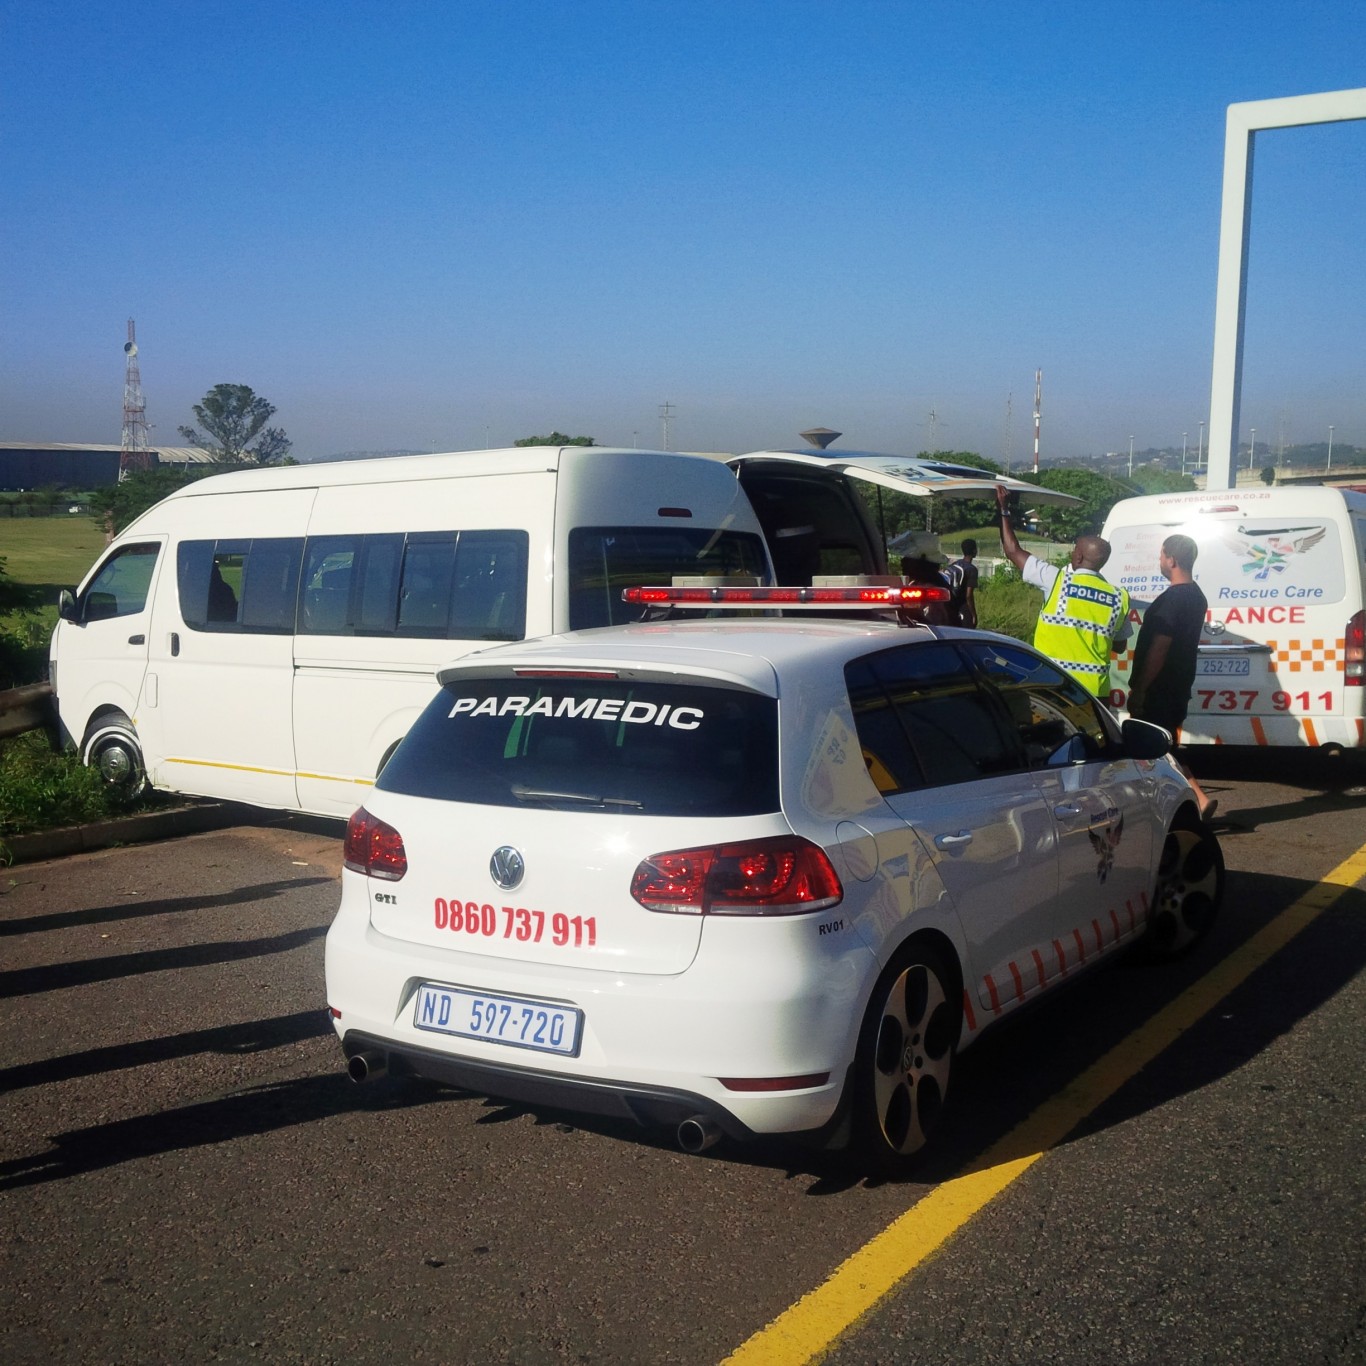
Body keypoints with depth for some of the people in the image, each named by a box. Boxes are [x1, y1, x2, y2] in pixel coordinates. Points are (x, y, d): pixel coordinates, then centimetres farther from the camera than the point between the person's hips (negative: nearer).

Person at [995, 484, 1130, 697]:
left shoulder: (1057, 580, -6)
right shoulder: (1119, 598, 4)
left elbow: (1013, 551, 3)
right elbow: (1120, 645, 16)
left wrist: (1004, 511, 13)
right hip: (1094, 690, 3)